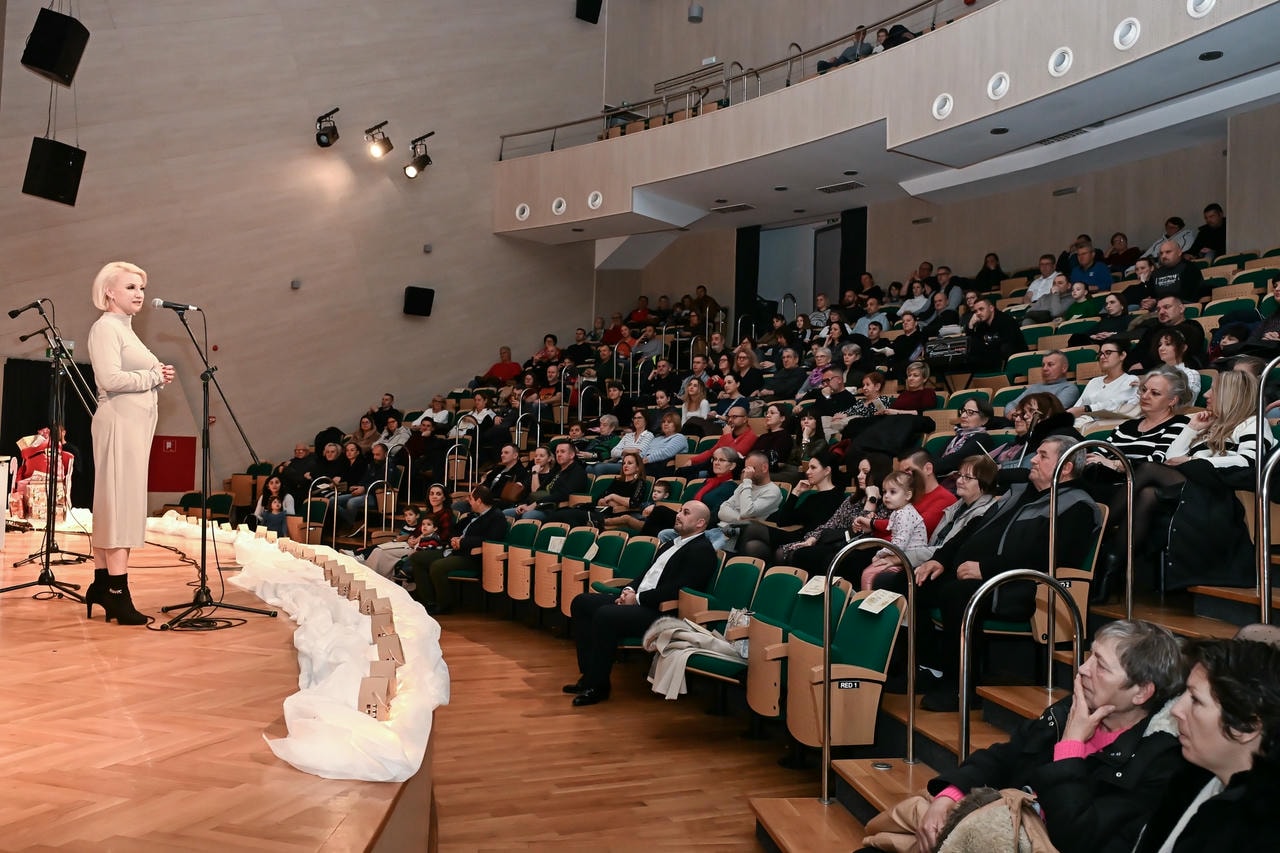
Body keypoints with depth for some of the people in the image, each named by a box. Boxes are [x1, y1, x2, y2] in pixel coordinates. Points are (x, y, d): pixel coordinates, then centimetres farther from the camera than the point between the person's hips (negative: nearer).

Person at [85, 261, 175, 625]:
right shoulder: (105, 326, -6)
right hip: (119, 422, -9)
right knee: (121, 504, -10)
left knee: (113, 505, 10)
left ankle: (101, 588, 16)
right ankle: (118, 594, -10)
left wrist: (158, 377, 5)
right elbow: (110, 378, -20)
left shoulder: (126, 329, 22)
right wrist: (154, 376, -10)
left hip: (135, 422, 9)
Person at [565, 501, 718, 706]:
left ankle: (597, 685, -15)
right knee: (581, 602, 2)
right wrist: (629, 590, 4)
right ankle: (589, 673, 2)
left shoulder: (702, 551, -9)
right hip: (637, 600, 10)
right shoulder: (672, 544, 21)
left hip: (660, 612, -10)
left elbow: (676, 589, -18)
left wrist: (638, 598, -14)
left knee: (605, 615, -30)